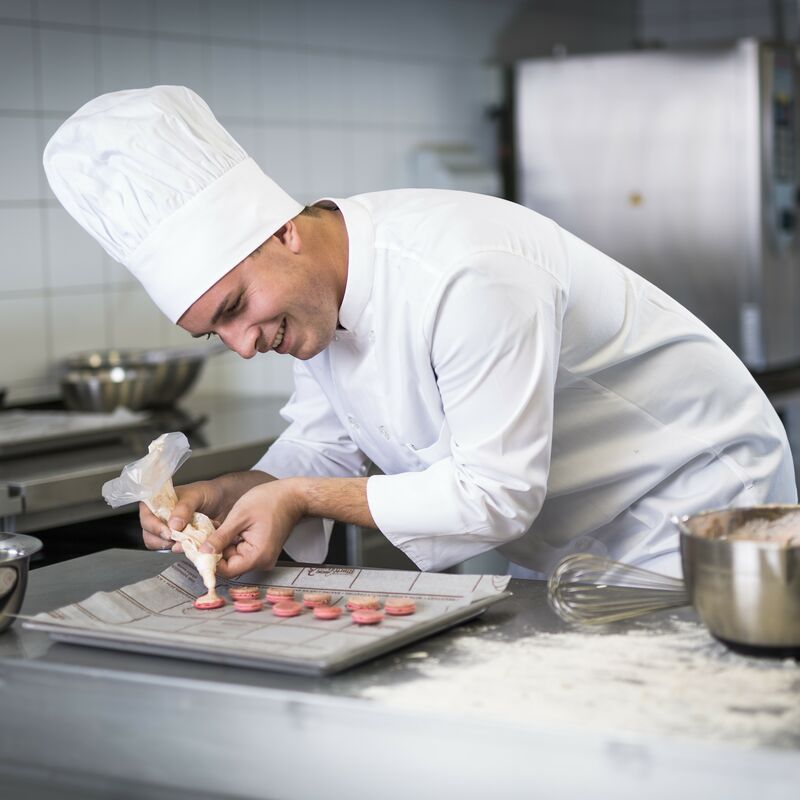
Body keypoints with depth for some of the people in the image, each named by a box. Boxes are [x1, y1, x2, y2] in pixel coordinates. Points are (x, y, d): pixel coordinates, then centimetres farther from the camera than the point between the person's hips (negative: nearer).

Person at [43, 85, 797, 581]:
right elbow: (323, 447, 5)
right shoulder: (307, 292, -5)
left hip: (692, 503, -7)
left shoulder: (465, 275, -33)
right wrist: (221, 495, -15)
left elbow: (493, 495, -29)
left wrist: (304, 497, -24)